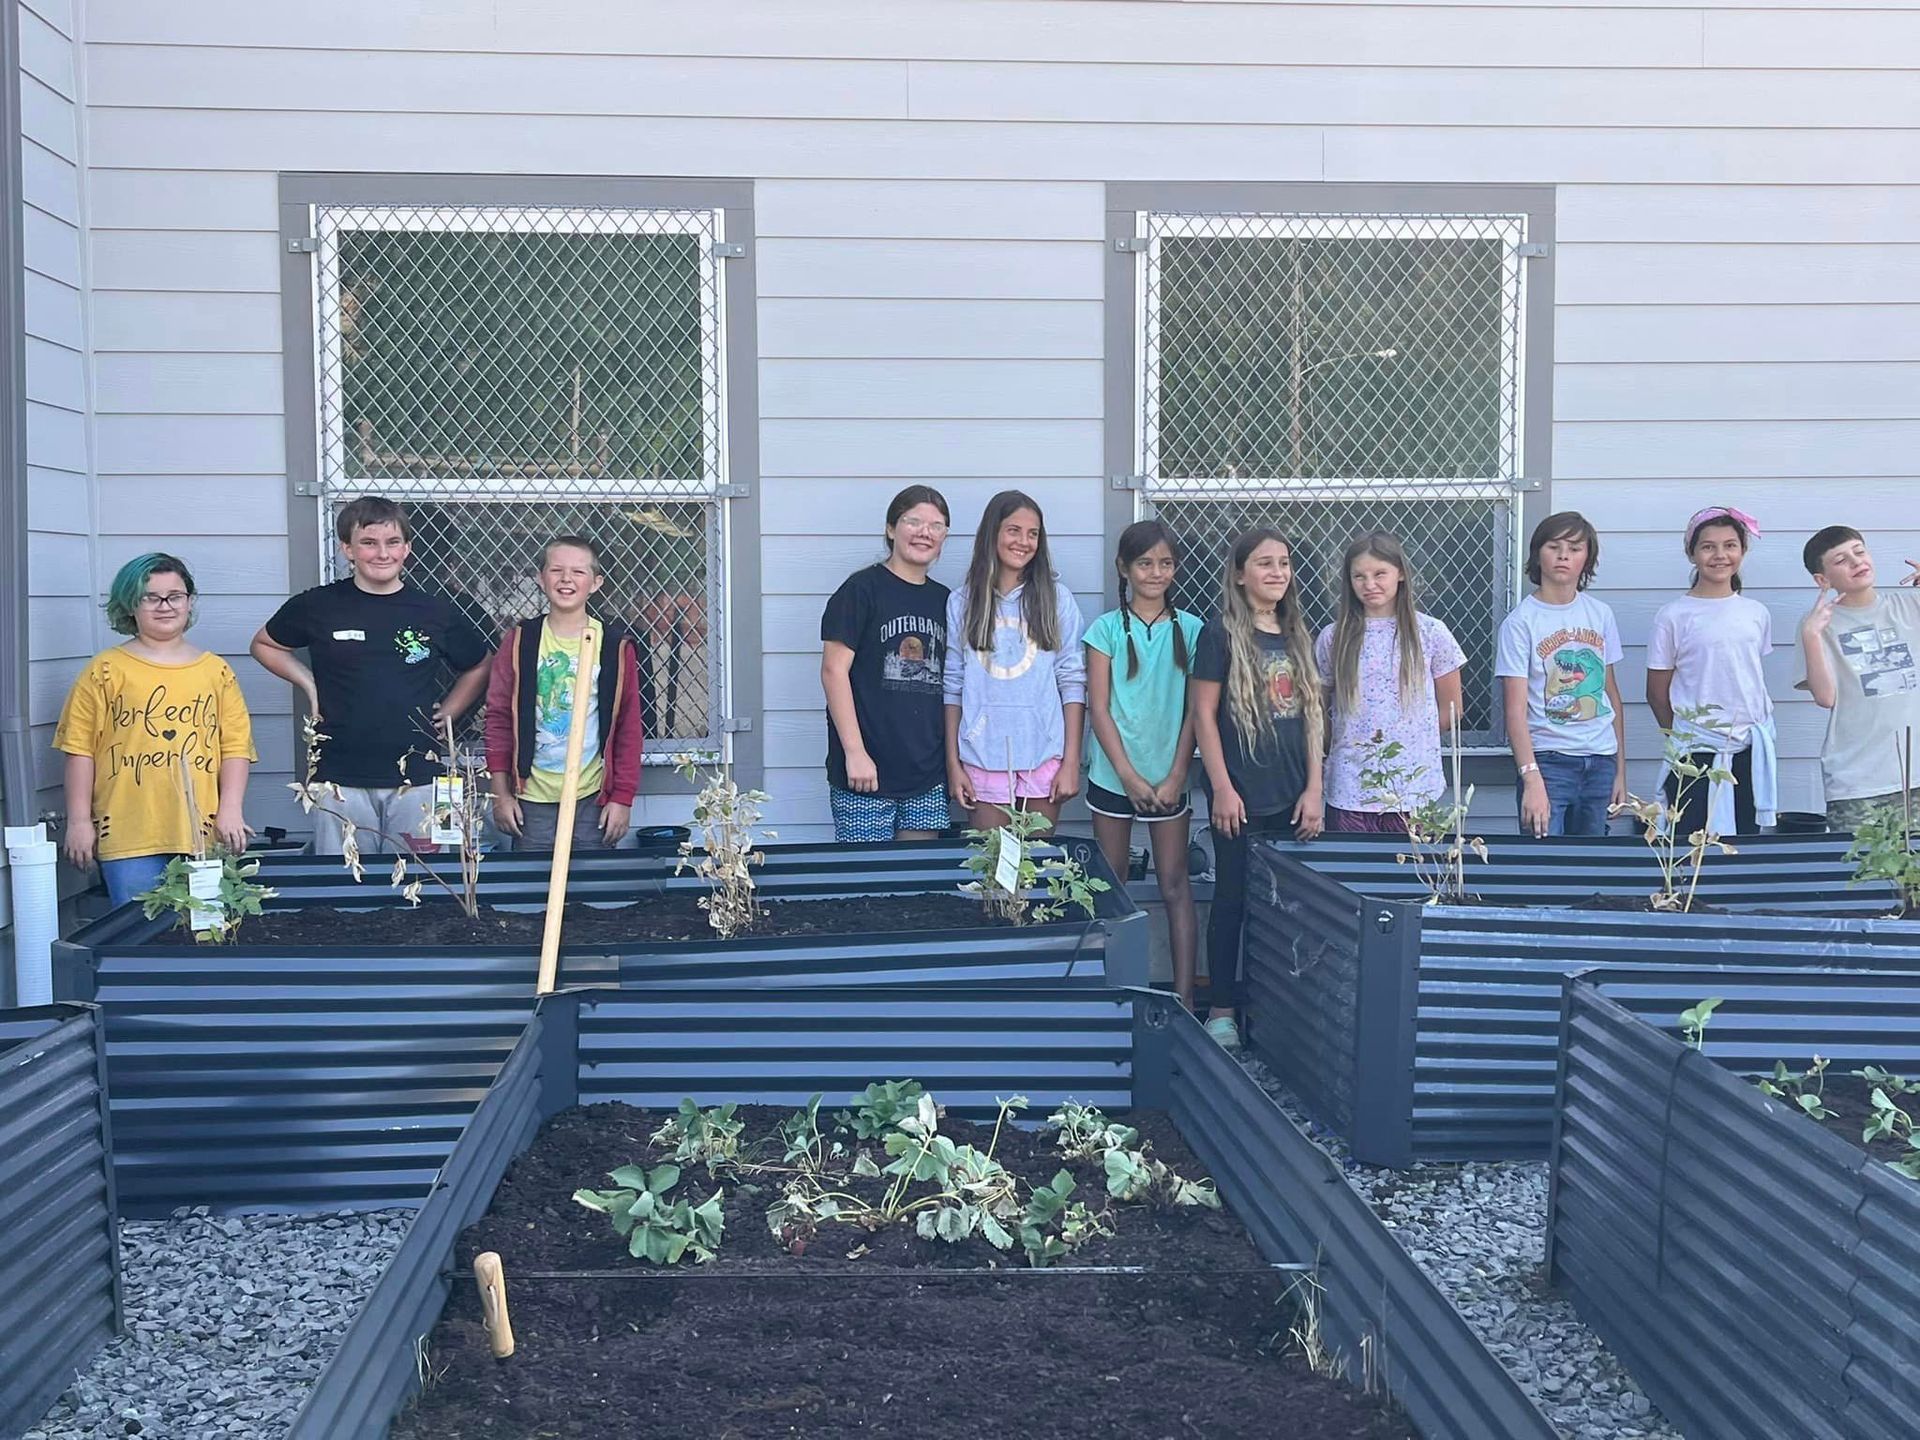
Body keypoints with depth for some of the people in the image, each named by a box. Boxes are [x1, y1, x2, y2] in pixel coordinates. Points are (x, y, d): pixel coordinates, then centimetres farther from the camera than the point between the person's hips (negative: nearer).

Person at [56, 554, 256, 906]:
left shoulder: (217, 672, 11)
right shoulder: (106, 670, 4)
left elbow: (235, 746, 8)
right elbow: (80, 749, 2)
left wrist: (230, 810, -3)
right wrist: (79, 821, -2)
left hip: (202, 834, 2)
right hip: (127, 836, -2)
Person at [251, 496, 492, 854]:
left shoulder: (434, 612, 6)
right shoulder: (317, 606, 3)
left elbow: (477, 669, 21)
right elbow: (264, 644, 19)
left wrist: (448, 712, 9)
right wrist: (307, 683, 5)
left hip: (417, 780, 1)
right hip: (341, 780, -1)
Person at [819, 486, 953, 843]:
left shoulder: (943, 600, 14)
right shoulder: (863, 589, -4)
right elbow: (834, 671, -10)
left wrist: (953, 759, 13)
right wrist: (855, 752, -15)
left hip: (928, 776, 5)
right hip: (867, 772, -5)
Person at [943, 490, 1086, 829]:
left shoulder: (1057, 599, 2)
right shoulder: (962, 603, 4)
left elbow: (1073, 682, 1)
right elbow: (952, 687, 5)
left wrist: (1071, 762, -4)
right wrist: (953, 763, 1)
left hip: (1044, 757, 0)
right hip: (983, 760, 0)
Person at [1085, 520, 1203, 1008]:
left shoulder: (1189, 630, 2)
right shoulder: (1107, 629, -1)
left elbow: (1195, 710, 2)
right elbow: (1099, 708, -4)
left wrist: (1176, 776, -6)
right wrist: (1128, 775, -10)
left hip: (1168, 777, 0)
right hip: (1114, 776, 0)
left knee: (1175, 885, 1)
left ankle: (1184, 994, 4)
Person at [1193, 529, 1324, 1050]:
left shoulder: (1298, 637, 11)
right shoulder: (1221, 635, -4)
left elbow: (1312, 717, 11)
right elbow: (1203, 715, -6)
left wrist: (1314, 789, 5)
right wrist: (1222, 789, -11)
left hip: (1292, 797, 5)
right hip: (1241, 797, -5)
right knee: (1232, 899, 3)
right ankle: (1222, 1008, 12)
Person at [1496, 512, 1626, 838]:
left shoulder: (1601, 614, 9)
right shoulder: (1520, 622, -5)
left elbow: (1611, 694, 14)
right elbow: (1515, 710, -11)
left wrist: (1620, 770, 11)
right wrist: (1531, 779, -20)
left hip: (1600, 762, 5)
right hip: (1548, 760, -4)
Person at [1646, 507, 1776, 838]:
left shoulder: (1757, 614, 8)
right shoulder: (1673, 616, -4)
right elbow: (1657, 693, 1)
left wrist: (1760, 731, 13)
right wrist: (1682, 738, 5)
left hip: (1750, 749, 4)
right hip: (1697, 754, -4)